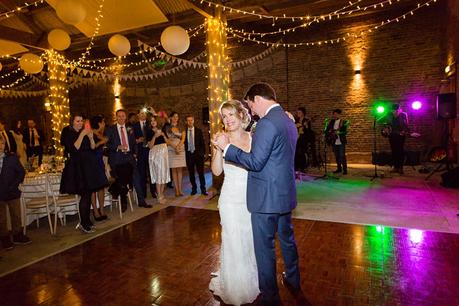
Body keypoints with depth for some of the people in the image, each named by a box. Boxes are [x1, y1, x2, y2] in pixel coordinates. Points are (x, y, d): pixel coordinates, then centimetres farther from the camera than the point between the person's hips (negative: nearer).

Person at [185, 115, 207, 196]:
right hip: (188, 154, 1)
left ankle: (203, 189, 9)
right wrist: (184, 153, 0)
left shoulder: (198, 131, 4)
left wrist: (203, 153, -1)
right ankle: (194, 188, 19)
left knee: (201, 172, 1)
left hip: (198, 154, -1)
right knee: (191, 173, 7)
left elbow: (202, 143, 5)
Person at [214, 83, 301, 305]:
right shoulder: (288, 121, 10)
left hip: (267, 197, -9)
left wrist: (227, 147, -16)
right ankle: (293, 280, 45)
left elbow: (256, 162, -23)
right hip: (285, 194, 10)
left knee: (265, 248, 7)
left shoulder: (267, 123, -20)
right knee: (287, 238, 25)